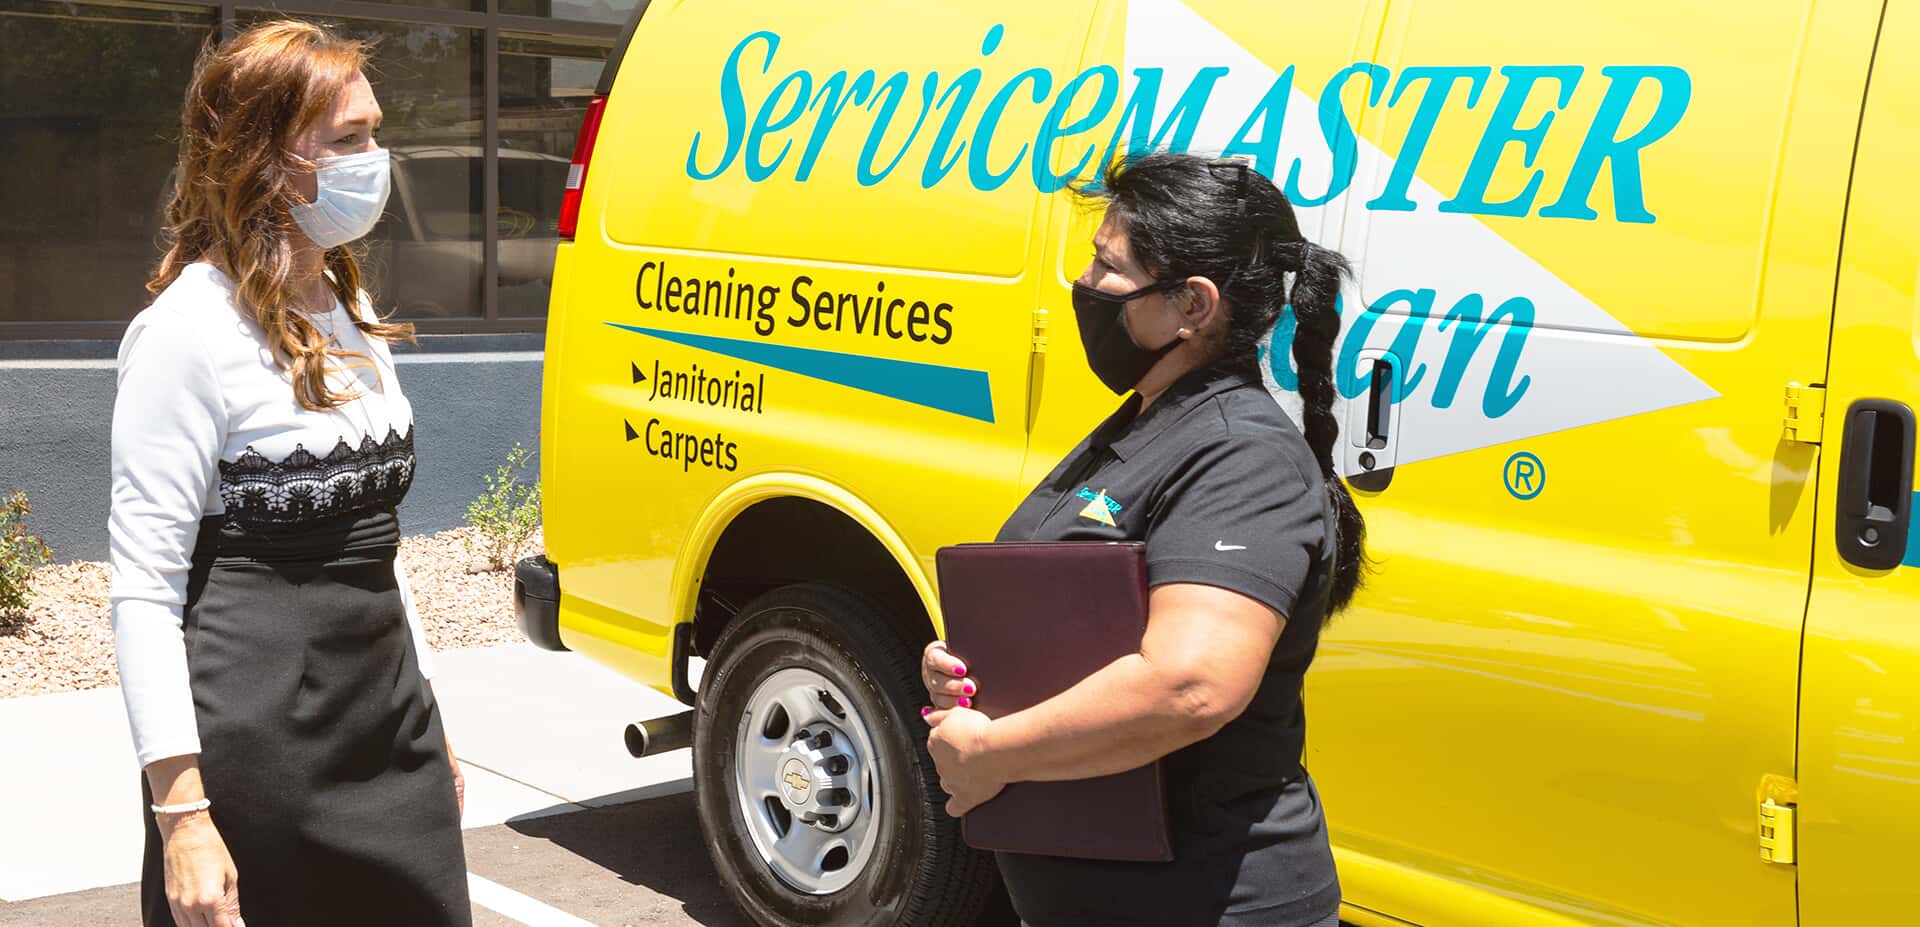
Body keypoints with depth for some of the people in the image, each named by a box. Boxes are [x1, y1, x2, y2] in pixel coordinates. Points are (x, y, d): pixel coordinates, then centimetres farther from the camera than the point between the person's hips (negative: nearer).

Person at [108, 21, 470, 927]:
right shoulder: (191, 328, -14)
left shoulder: (350, 309, 11)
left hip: (389, 731, 8)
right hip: (257, 743, -7)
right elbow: (143, 590, -16)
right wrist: (180, 815, -21)